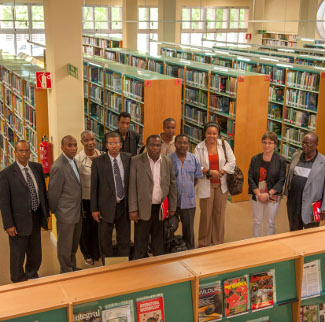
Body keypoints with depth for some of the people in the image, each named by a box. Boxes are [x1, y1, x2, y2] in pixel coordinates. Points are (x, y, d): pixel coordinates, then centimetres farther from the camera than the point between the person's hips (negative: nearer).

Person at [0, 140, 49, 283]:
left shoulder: (37, 168, 3)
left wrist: (46, 212, 8)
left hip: (36, 218, 5)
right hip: (19, 221, -5)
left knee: (35, 254, 20)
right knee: (17, 256, 12)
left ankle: (32, 275, 45)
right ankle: (18, 282, 33)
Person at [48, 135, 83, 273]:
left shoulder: (73, 160, 6)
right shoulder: (58, 166, -23)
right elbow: (53, 192, -16)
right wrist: (53, 209, -4)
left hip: (77, 210, 9)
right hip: (66, 213, -9)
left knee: (74, 242, 22)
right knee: (65, 245, 7)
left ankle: (73, 267, 38)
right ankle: (66, 271, 22)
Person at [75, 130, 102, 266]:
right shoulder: (77, 159, -12)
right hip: (85, 200, -3)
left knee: (99, 227, 12)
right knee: (86, 228, 10)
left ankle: (98, 253, 34)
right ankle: (87, 254, 33)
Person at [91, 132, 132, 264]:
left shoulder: (128, 158, 0)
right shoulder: (98, 161, -7)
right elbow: (94, 187, -4)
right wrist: (94, 209, -6)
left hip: (124, 205, 2)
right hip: (106, 207, -2)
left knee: (124, 239, 13)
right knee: (105, 241, 9)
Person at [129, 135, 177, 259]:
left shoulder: (168, 162, 5)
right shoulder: (136, 161, -5)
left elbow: (172, 185, 9)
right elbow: (132, 187, -5)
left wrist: (172, 208, 6)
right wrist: (133, 209, -9)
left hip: (162, 210, 3)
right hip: (143, 209, -3)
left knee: (159, 244, 14)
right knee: (140, 243, 6)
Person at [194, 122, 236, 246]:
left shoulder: (224, 144, 0)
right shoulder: (199, 148, -4)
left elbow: (232, 162, -2)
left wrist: (220, 173, -12)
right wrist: (209, 172, -20)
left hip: (221, 184, 2)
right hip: (206, 185, -2)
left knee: (219, 213, 9)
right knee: (206, 214, 3)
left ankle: (218, 241, 25)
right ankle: (204, 242, 21)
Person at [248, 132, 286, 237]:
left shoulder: (280, 160, -7)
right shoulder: (255, 159, 0)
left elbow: (281, 181, -9)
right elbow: (250, 178, -3)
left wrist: (268, 194, -17)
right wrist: (258, 194, -15)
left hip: (273, 196, -2)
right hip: (256, 195, 2)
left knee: (270, 223, 8)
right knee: (257, 221, 13)